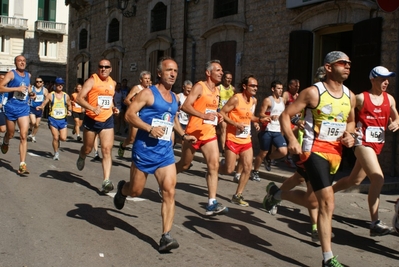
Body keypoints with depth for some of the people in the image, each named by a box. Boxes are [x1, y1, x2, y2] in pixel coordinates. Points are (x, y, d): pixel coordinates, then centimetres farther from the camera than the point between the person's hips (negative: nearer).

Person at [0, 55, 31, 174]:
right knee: (10, 134, 14)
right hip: (11, 107, -3)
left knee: (24, 136, -9)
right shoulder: (11, 74, -7)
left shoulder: (28, 75, 10)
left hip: (24, 108, 3)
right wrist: (17, 88, -23)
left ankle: (22, 165, -10)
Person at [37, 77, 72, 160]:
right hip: (53, 119, -2)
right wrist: (40, 107, -28)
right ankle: (56, 153, 14)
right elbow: (43, 104, -5)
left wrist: (69, 111, 0)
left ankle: (58, 137, 31)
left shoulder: (66, 96, 6)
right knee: (55, 138, -5)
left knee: (63, 138, -6)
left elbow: (69, 105, 20)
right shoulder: (50, 95, -2)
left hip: (63, 119, 2)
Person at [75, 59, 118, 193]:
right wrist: (93, 108, -29)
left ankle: (106, 181, -13)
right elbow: (79, 98, -16)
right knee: (87, 148, 14)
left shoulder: (112, 83, 9)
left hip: (107, 120, 3)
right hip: (92, 120, -3)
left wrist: (113, 108, 8)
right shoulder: (92, 80, -8)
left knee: (107, 150, -10)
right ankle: (81, 158, 51)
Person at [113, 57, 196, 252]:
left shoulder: (174, 97, 13)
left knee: (169, 192, -9)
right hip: (145, 149, -5)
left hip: (165, 151, 5)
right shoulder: (148, 93, -8)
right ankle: (122, 189, 48)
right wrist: (150, 128, -25)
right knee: (136, 191, 10)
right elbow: (129, 114, -15)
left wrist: (183, 135, 16)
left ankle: (165, 237, -7)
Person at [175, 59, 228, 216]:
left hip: (210, 134, 6)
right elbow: (185, 106, -21)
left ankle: (212, 204, -10)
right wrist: (204, 116, -31)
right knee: (184, 165, 10)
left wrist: (217, 116, 6)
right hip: (194, 133, -6)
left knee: (214, 165, -9)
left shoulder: (216, 91, 13)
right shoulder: (199, 87, -10)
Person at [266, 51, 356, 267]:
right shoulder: (313, 92, -11)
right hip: (314, 150, -7)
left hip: (335, 153, 7)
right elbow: (285, 115, -9)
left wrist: (349, 135, 1)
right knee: (327, 202, -14)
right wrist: (291, 140, -24)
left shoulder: (350, 97, 7)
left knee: (313, 199, 17)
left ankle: (277, 192, 43)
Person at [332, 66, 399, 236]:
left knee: (355, 180, 16)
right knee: (378, 178, -21)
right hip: (363, 142, -7)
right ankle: (375, 223, -17)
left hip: (377, 144, 7)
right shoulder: (361, 98, -6)